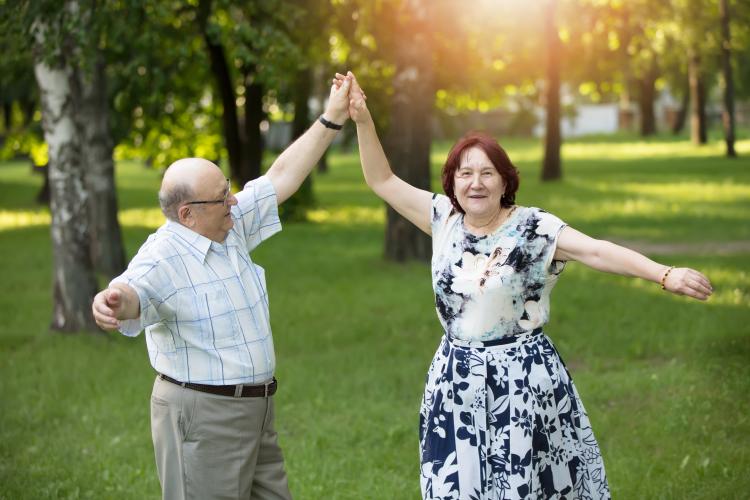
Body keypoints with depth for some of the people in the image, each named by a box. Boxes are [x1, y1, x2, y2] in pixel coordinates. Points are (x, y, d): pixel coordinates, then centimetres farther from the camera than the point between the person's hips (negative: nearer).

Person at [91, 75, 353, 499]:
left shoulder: (231, 227, 4)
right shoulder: (165, 257, -21)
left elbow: (282, 177, 11)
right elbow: (137, 290, -41)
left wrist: (332, 119, 10)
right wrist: (112, 300, -65)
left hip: (255, 411, 9)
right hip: (202, 415, -9)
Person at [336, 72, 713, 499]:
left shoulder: (534, 226, -9)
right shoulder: (444, 219, 4)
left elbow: (596, 251, -20)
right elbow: (382, 181, 8)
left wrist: (666, 275, -34)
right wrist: (363, 120, -2)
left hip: (524, 375, -3)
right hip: (458, 377, 4)